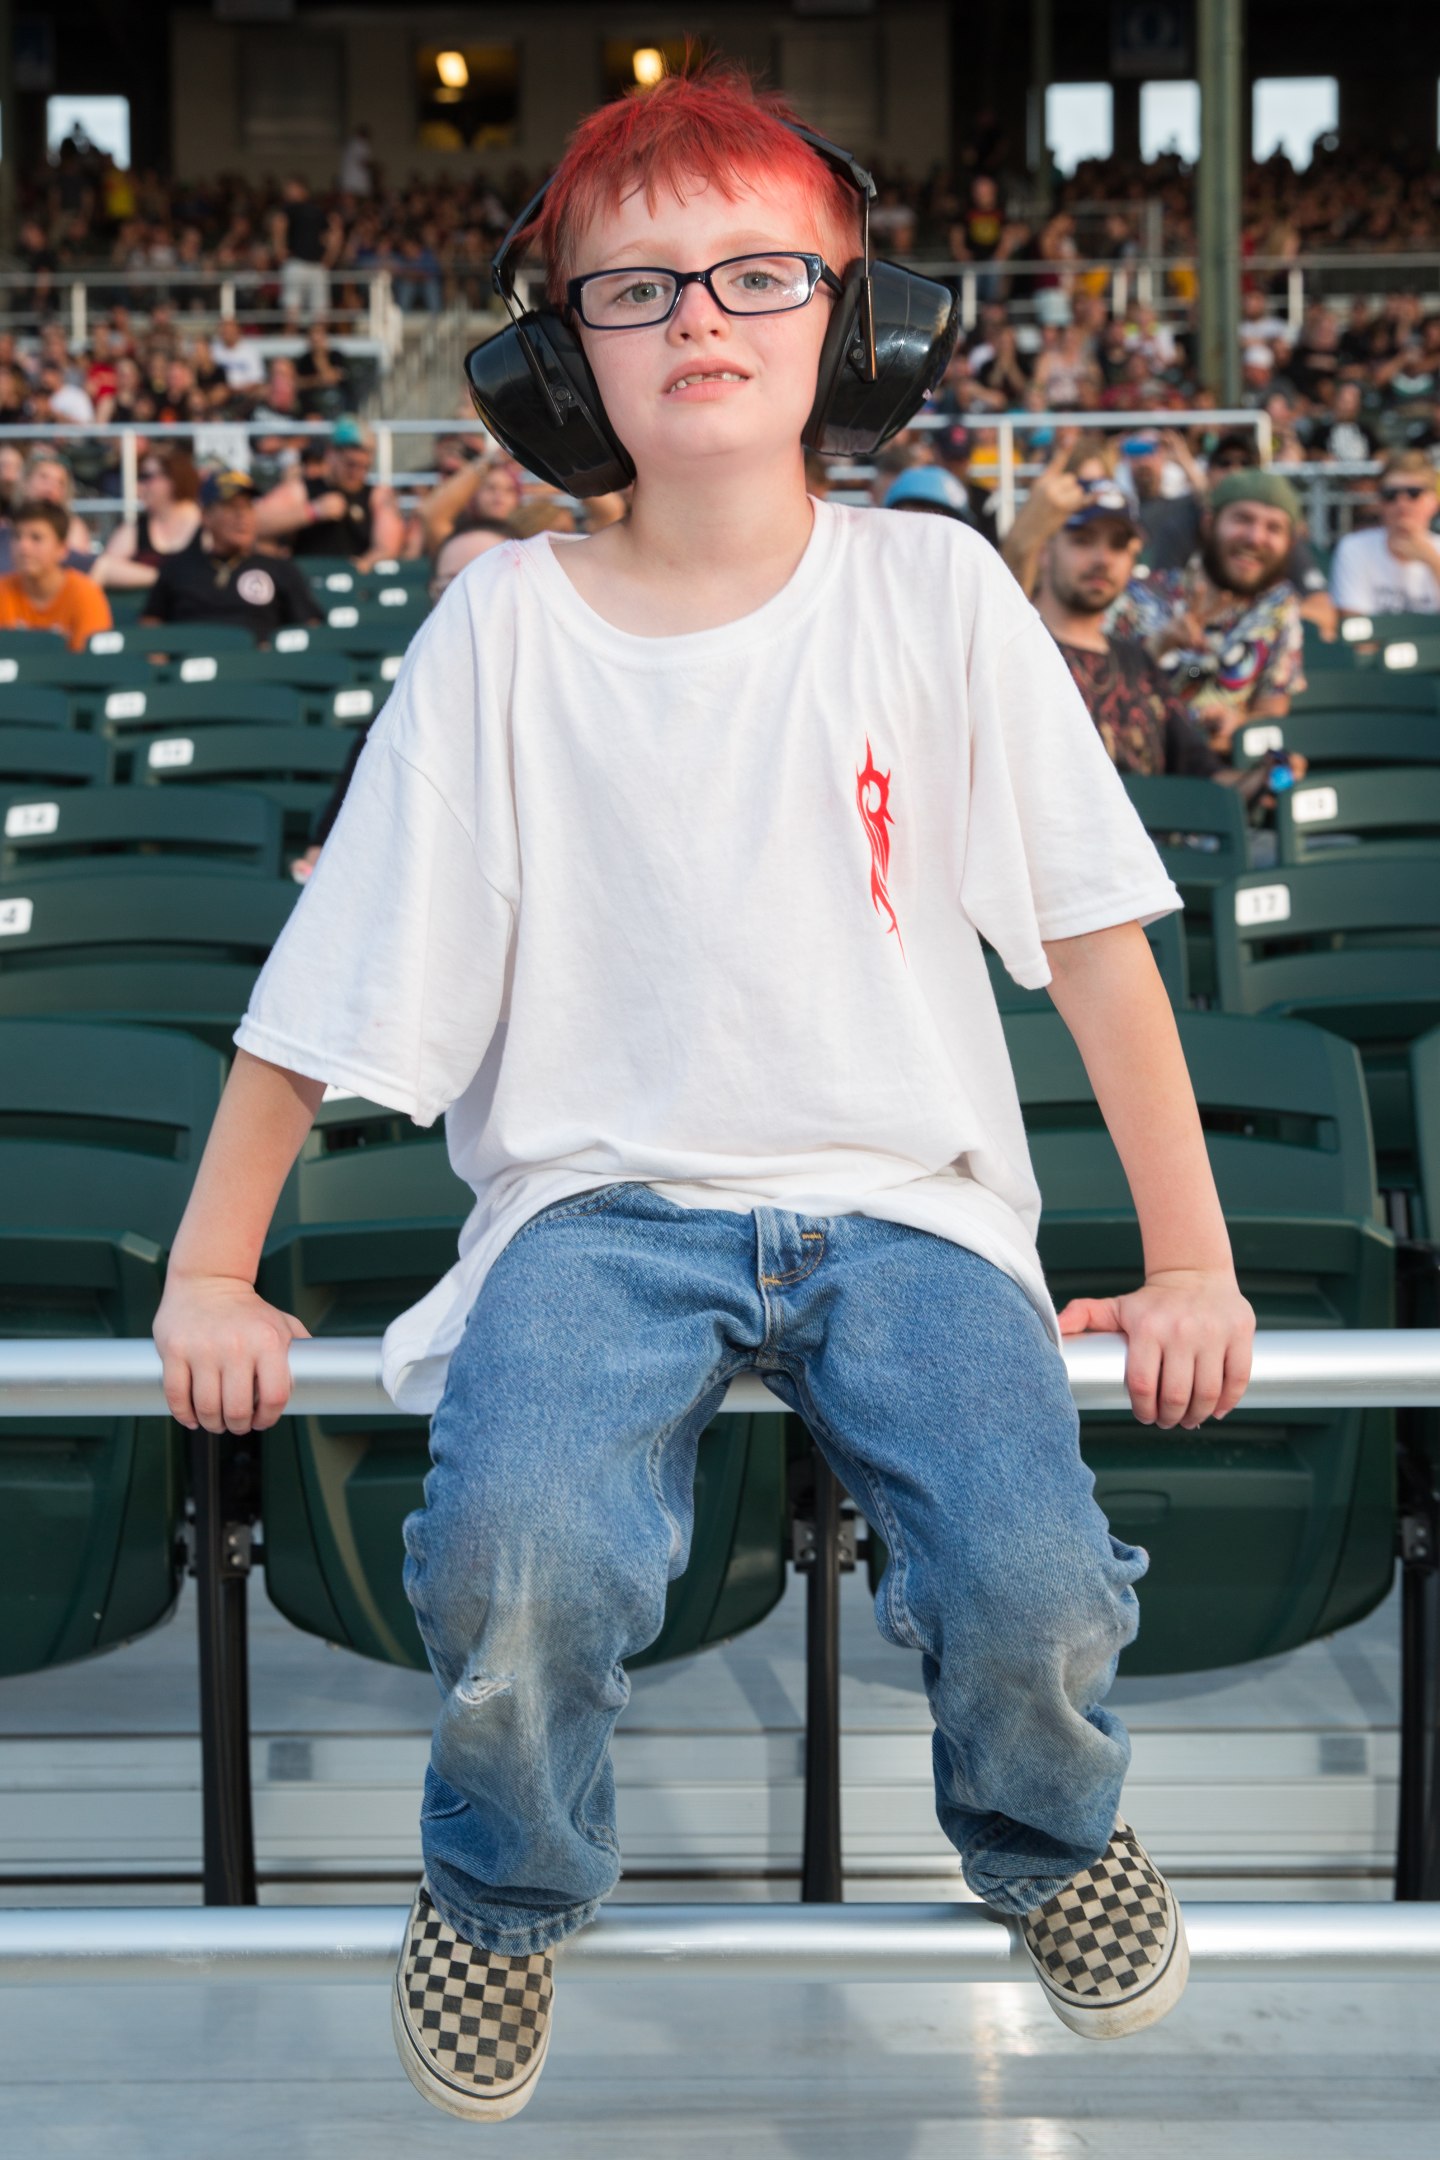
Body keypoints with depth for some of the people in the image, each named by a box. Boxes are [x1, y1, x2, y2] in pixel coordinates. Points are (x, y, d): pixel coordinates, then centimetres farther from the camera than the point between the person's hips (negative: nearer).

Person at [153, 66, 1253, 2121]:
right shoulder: (504, 624, 0)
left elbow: (1093, 931, 2)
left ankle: (1046, 1831, 16)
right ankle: (505, 1883, 8)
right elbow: (342, 976, 3)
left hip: (903, 1197, 1)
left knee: (1038, 1586, -25)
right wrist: (211, 1273, 1)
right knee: (515, 1561, -30)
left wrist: (1191, 1260, -1)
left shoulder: (935, 587, 1)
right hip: (602, 1196, 0)